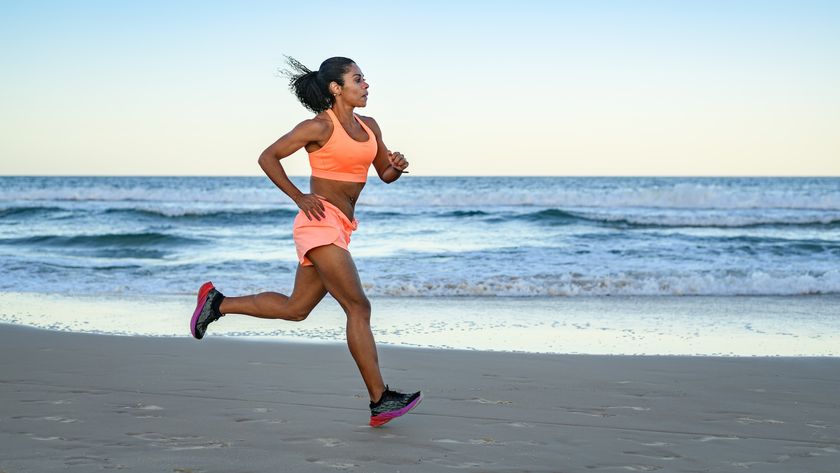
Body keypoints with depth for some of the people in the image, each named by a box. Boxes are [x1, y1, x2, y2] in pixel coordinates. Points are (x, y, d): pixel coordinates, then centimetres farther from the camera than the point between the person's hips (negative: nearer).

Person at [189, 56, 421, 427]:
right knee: (358, 307, -11)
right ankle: (380, 401, -10)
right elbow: (268, 158, -4)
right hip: (320, 222, -9)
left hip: (340, 228, 9)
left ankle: (217, 303, 29)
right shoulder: (319, 126, -8)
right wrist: (300, 198, -9)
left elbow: (386, 174, 19)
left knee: (294, 308, 16)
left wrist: (397, 165, -4)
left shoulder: (369, 127, 12)